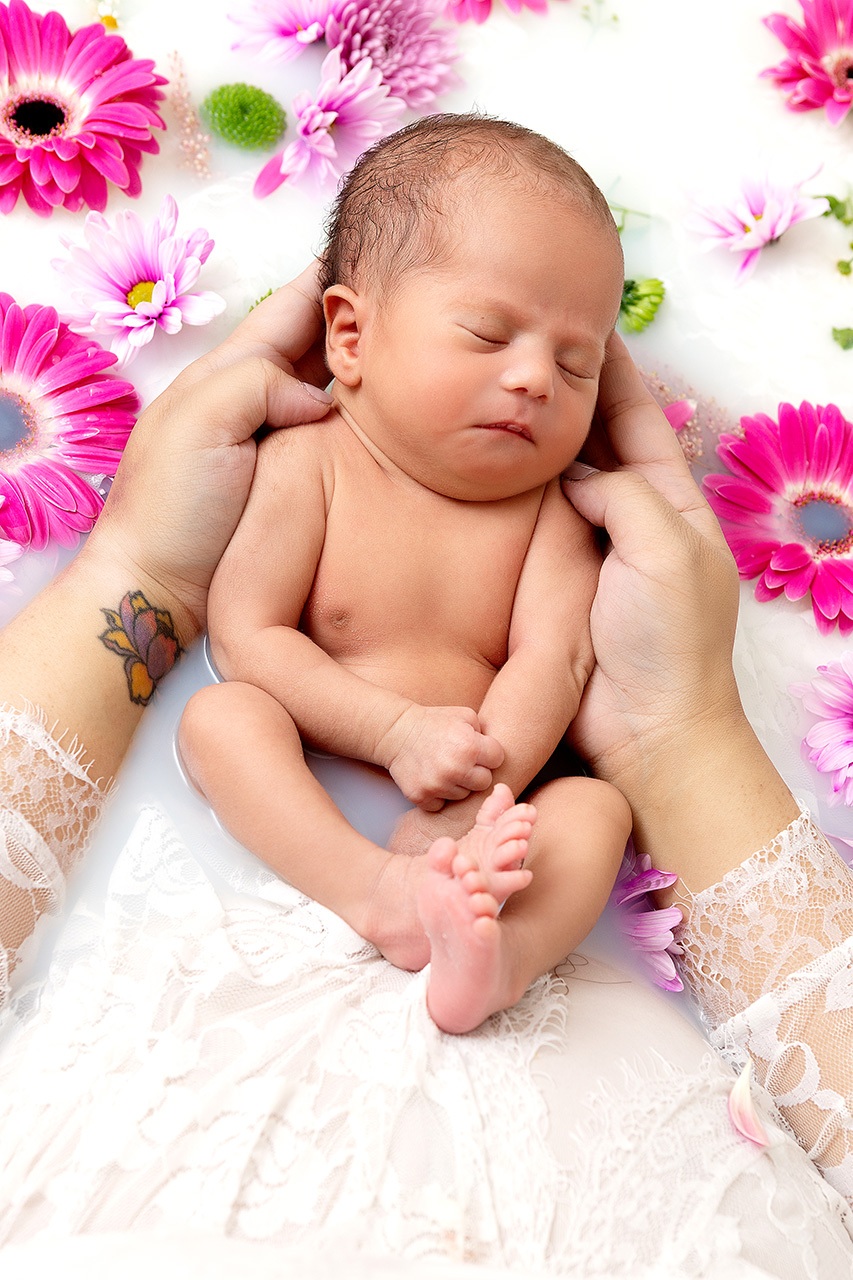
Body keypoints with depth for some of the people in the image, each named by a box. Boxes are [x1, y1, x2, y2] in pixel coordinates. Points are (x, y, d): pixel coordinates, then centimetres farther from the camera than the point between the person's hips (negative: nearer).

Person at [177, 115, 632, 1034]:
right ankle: (376, 891, -38)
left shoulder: (544, 506, 5)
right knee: (218, 716, -24)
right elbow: (246, 638, -9)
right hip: (310, 800, -1)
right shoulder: (304, 467, -2)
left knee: (598, 806, -19)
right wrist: (397, 731, -20)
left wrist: (484, 782, -28)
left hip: (467, 813, 2)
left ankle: (496, 956, -45)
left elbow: (549, 662, -8)